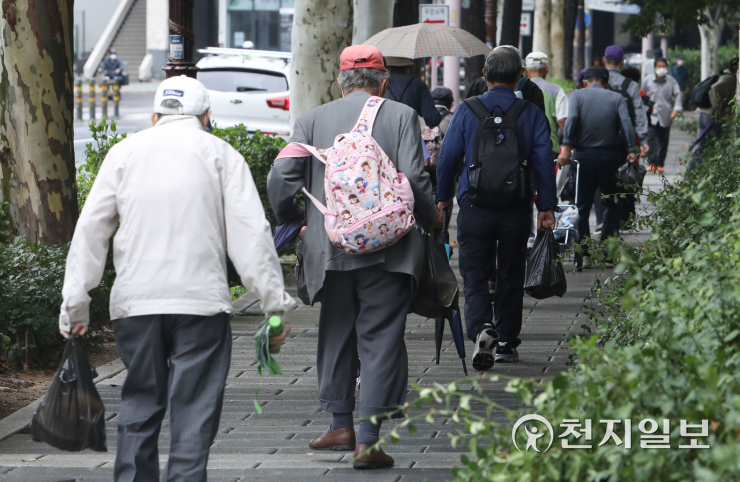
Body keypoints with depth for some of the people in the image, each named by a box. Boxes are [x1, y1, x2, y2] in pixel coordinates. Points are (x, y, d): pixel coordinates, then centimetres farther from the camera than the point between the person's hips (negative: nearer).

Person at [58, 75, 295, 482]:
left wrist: (74, 304, 9)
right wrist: (275, 305, 0)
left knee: (139, 403, 13)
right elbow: (251, 234, -1)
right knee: (194, 409, 0)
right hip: (200, 299, -2)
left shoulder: (125, 153, 10)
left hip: (133, 302, 2)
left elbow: (90, 230, 7)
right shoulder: (220, 155, 5)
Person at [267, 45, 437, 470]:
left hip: (332, 250, 2)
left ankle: (341, 424, 26)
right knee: (381, 341, 0)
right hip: (388, 247, -2)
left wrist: (289, 214, 19)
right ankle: (368, 439, -5)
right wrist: (430, 218, 7)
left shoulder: (314, 120, 5)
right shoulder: (401, 117, -1)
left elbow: (282, 176, 0)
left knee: (337, 336, 20)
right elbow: (414, 178, -10)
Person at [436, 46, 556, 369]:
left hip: (475, 207, -1)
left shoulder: (467, 110, -2)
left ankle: (481, 327, -22)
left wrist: (443, 197, 14)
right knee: (511, 276, 13)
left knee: (475, 273, 3)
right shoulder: (531, 114, 0)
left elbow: (448, 157, 1)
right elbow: (544, 161, -2)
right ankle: (507, 342, 18)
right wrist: (547, 207, 3)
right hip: (516, 208, 1)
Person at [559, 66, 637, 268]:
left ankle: (584, 254, 2)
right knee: (612, 204, 13)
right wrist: (631, 151, -11)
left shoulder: (577, 95, 5)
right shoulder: (616, 98, 9)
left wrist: (567, 147, -19)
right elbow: (626, 123, -6)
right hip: (610, 155, 1)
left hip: (584, 155, -1)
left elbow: (571, 119, -12)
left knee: (582, 206, 7)